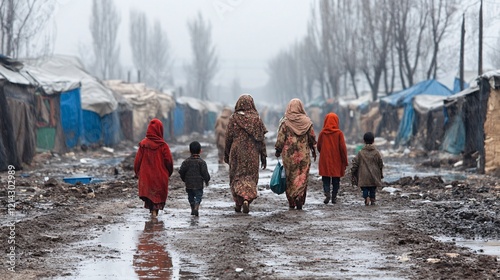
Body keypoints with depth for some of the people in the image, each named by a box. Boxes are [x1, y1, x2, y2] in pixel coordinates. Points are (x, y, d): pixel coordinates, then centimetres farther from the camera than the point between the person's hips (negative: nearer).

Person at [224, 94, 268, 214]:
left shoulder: (233, 118, -3)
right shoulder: (256, 118, 0)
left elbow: (229, 137, -1)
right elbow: (261, 138, 0)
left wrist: (226, 154, 9)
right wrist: (263, 156, 6)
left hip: (237, 152, 0)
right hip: (252, 153, 1)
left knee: (237, 177, 9)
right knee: (251, 177, 7)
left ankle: (238, 203, -1)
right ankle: (247, 199, -14)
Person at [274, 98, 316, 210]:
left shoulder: (285, 122, -6)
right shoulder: (307, 121, 0)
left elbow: (280, 139, -5)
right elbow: (312, 138, 6)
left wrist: (278, 150, 6)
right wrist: (313, 150, 17)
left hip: (289, 154, -1)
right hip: (304, 154, 1)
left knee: (290, 177, 8)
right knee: (302, 177, 4)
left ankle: (291, 202, 8)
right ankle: (299, 201, -8)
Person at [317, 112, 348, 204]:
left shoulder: (322, 133, -4)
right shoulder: (339, 133, -7)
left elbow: (319, 147, 5)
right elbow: (343, 148, -7)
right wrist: (345, 161, 1)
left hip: (325, 161, 0)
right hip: (336, 161, 0)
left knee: (326, 179, 5)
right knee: (336, 180, 11)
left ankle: (327, 193, -15)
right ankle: (334, 197, 10)